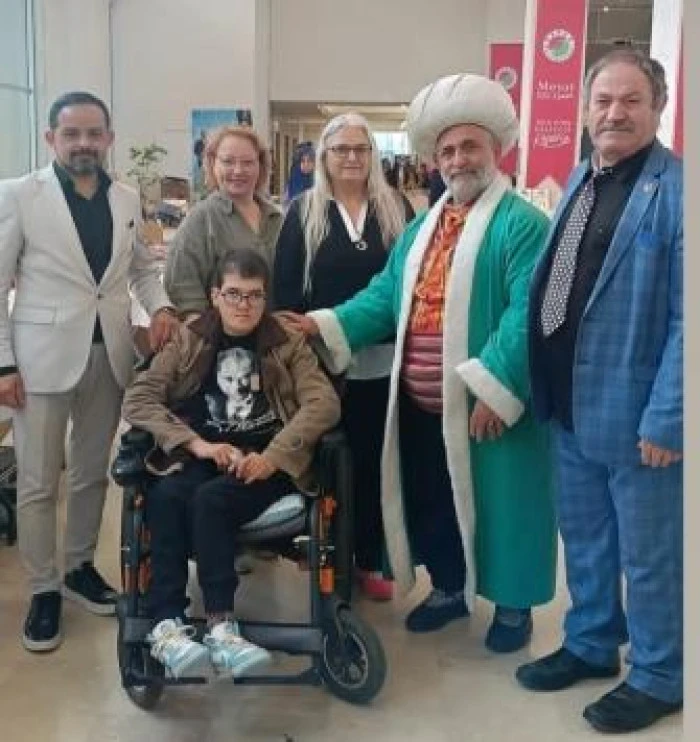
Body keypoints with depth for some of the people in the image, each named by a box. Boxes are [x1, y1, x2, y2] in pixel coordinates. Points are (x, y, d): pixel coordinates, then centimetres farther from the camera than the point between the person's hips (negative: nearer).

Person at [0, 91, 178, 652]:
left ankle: (81, 567, 33)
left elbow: (141, 267, 18)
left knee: (92, 473, 15)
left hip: (110, 354, 4)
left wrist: (160, 306, -3)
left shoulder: (127, 200, 7)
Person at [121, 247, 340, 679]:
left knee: (209, 499, -32)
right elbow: (137, 398, 1)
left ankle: (218, 626, -32)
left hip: (266, 463, -2)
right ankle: (166, 625, -33)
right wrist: (197, 444, -14)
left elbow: (325, 403, -6)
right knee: (165, 496, -31)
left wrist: (272, 456, -20)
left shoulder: (287, 341, 8)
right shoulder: (189, 340, 11)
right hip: (202, 459, 2)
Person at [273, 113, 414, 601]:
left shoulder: (396, 208, 7)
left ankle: (371, 560, 21)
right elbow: (285, 285, 1)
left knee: (374, 460, 8)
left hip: (382, 357, 1)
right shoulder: (304, 212, 4)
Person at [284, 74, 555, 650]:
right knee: (428, 501, 16)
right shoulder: (422, 227, 15)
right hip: (421, 405, 7)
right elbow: (385, 297, 12)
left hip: (486, 406, -7)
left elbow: (528, 313, -19)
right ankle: (450, 588, 37)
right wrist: (322, 325, 0)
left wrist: (495, 388, -26)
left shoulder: (522, 224, -10)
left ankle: (513, 603, 28)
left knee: (495, 503, 7)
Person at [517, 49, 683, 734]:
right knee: (583, 539, 21)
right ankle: (590, 643, 41)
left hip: (636, 411, -7)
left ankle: (658, 677, 29)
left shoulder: (676, 190, -14)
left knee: (649, 554, 10)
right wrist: (542, 388, 12)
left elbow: (686, 318, -18)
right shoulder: (579, 181, 11)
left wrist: (666, 418, -19)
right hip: (569, 403, 7)